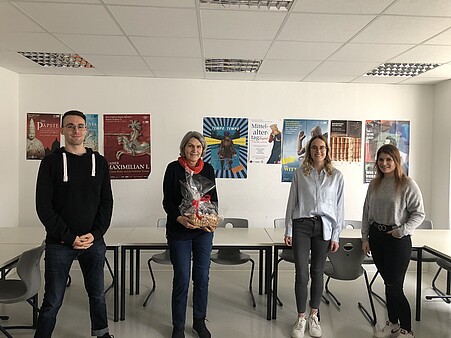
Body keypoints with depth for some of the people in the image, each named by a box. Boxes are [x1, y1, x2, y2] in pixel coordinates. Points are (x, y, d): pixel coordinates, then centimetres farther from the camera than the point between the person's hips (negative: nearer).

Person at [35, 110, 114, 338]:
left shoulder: (99, 162, 5)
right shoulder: (51, 162, -2)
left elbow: (106, 202, 4)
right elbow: (43, 206, -7)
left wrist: (95, 234, -8)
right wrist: (69, 237, -12)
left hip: (94, 242, 3)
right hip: (59, 243, -2)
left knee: (97, 294, 15)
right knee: (52, 302, 5)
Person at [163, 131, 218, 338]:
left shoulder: (208, 169, 5)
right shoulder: (173, 168, -4)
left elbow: (214, 199, 8)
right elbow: (167, 201, -5)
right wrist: (180, 218, -22)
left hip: (204, 230, 3)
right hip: (179, 231, -3)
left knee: (202, 277, 9)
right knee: (181, 279, 3)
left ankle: (199, 321, 29)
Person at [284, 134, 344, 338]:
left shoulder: (336, 176, 3)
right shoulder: (300, 173, 2)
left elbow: (339, 207, 4)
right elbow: (292, 202, 4)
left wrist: (336, 236, 2)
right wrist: (288, 230, 2)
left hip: (324, 227, 1)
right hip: (301, 225, 0)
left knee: (317, 273, 10)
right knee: (301, 273, 0)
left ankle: (314, 317, 26)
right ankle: (301, 319, 16)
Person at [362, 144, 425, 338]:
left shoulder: (407, 185, -10)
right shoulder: (374, 185, 6)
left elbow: (419, 214, -8)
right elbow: (366, 212, 9)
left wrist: (402, 230, -16)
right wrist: (365, 237, 7)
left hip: (398, 240, -5)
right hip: (376, 237, 5)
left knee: (395, 287, 0)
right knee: (388, 283, 16)